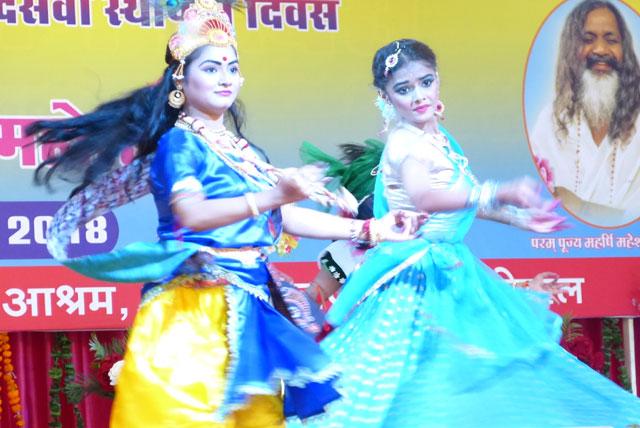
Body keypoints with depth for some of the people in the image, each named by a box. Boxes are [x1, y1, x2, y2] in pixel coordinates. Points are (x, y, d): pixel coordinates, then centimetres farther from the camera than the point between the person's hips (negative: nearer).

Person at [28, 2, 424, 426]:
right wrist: (274, 195, -34)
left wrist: (368, 229, 16)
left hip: (247, 307, 7)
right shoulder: (179, 142, -5)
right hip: (195, 307, -7)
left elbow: (283, 218, 19)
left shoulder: (243, 152, 17)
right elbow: (192, 214, -21)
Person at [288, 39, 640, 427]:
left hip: (448, 270, 10)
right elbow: (422, 196, -40)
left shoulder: (437, 138, 9)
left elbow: (461, 201, 23)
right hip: (419, 276, -10)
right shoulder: (406, 143, -19)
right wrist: (497, 194, -43)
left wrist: (518, 216, 23)